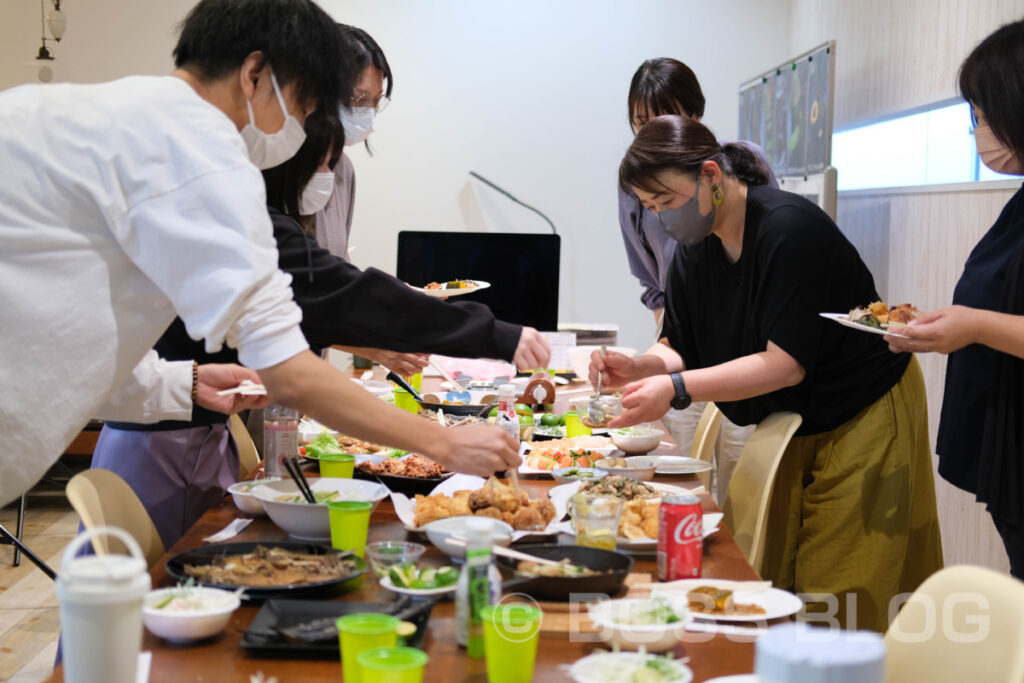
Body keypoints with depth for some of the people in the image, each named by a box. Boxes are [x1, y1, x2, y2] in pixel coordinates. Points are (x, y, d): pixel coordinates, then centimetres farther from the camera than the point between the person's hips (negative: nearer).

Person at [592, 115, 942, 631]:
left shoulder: (789, 227, -24)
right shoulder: (693, 250, 0)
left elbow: (787, 363, -27)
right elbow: (682, 347, 4)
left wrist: (677, 388, -32)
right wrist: (639, 367, -18)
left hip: (864, 417, -7)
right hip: (787, 425, 7)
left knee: (838, 601, -6)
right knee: (776, 587, 4)